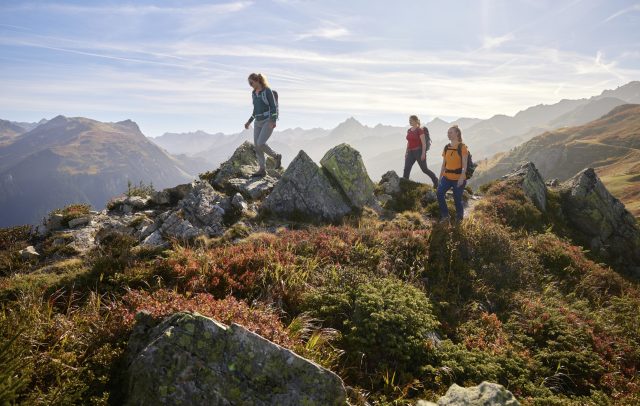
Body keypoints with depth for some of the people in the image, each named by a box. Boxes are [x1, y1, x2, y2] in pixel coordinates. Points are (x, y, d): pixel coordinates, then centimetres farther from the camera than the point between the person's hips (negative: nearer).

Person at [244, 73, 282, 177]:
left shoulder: (268, 91, -9)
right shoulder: (254, 93, 13)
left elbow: (274, 106, -12)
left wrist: (273, 121, -24)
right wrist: (249, 122, 17)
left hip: (268, 121, -7)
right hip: (258, 122, 7)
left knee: (261, 144, -20)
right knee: (257, 146, -2)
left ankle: (276, 156, 4)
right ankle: (262, 169, 5)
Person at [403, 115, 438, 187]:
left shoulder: (419, 130, -11)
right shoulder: (409, 131, 11)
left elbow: (424, 143, -14)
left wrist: (423, 153, -20)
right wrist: (406, 152, 16)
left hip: (419, 151, -7)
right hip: (410, 152, 7)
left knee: (424, 169, 3)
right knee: (406, 169, -3)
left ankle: (436, 181, 22)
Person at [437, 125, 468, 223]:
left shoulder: (462, 147, -8)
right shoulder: (446, 147, 9)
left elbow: (464, 164, -11)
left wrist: (462, 177, -20)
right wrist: (440, 177, 11)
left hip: (458, 178, -5)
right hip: (447, 177, 5)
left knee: (457, 199, 1)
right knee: (439, 193, -15)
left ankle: (459, 218, 23)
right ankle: (445, 216, -2)